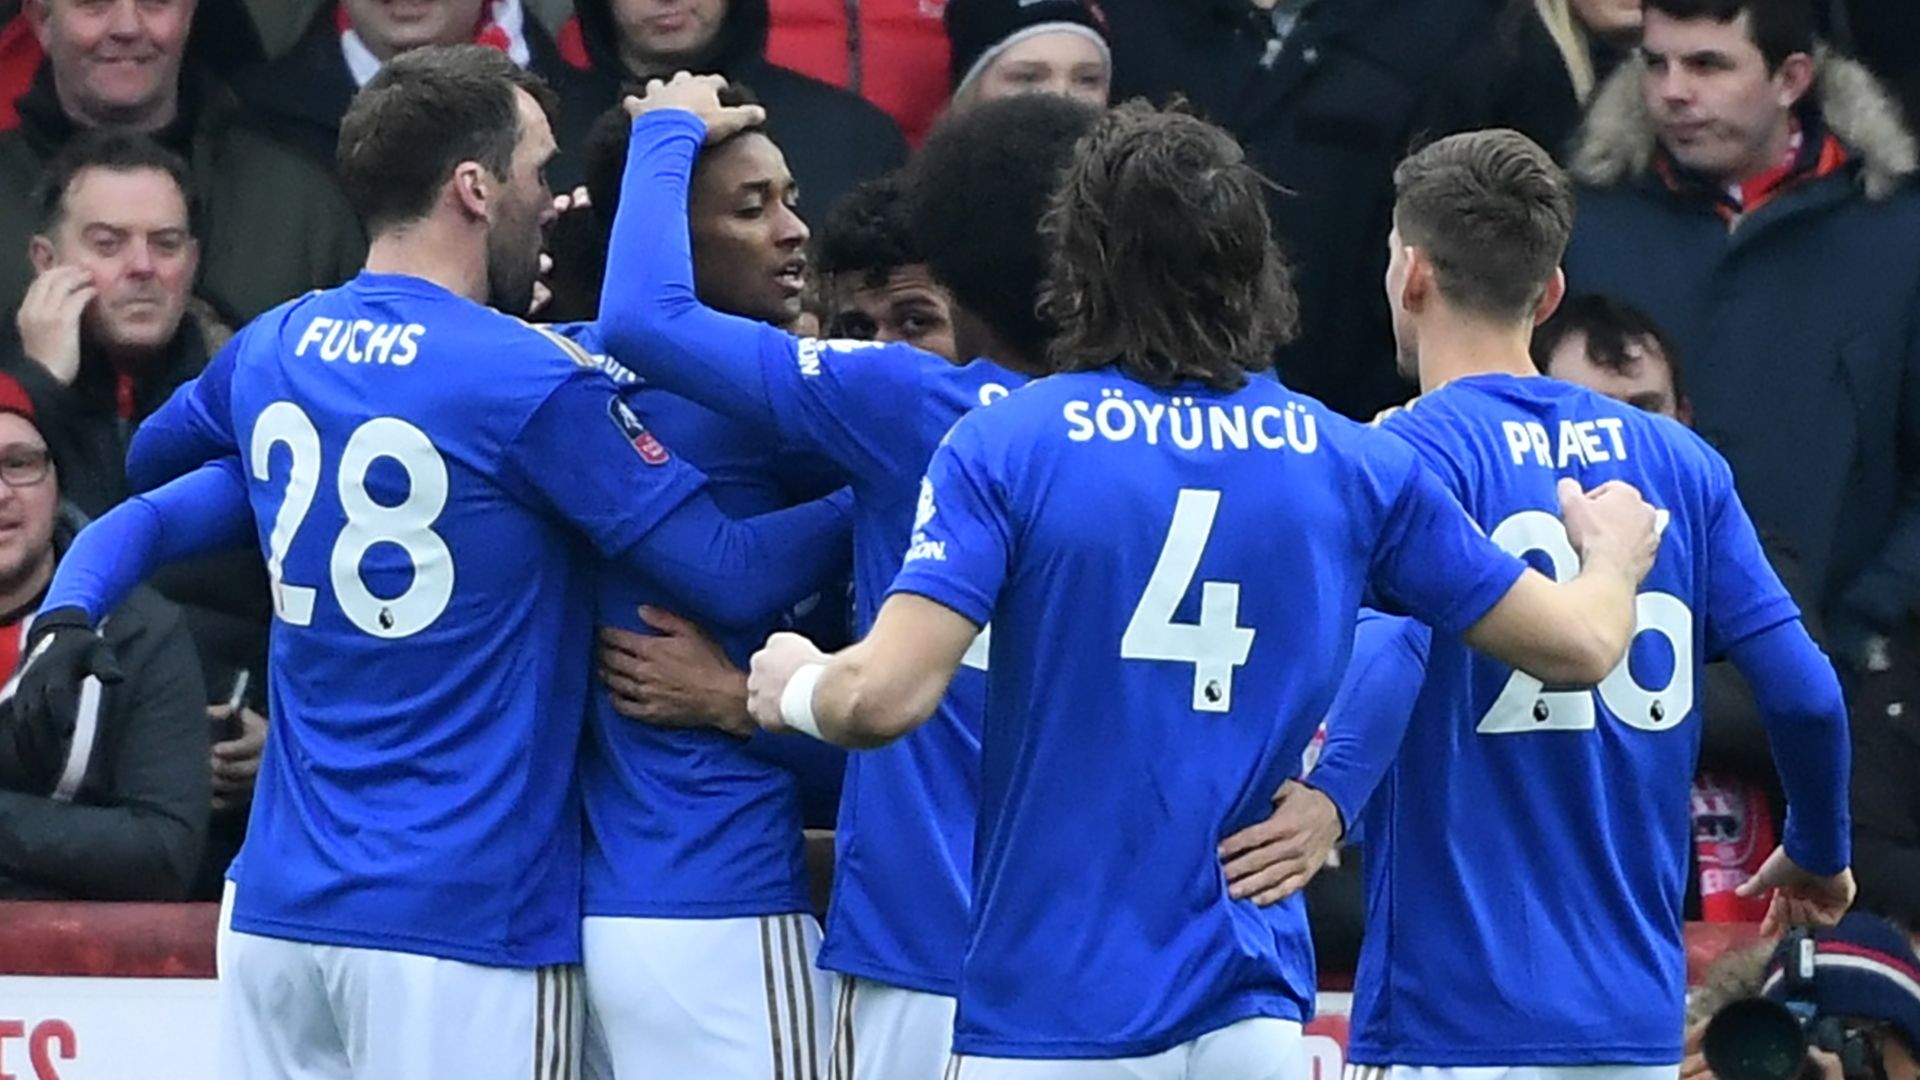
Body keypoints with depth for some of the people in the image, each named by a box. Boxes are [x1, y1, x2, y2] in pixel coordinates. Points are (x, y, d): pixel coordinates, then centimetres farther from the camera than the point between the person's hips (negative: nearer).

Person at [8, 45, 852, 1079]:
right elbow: (732, 577, -10)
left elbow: (153, 452, 32)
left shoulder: (270, 351, 9)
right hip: (464, 918, -6)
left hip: (282, 907, 6)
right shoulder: (531, 380, -11)